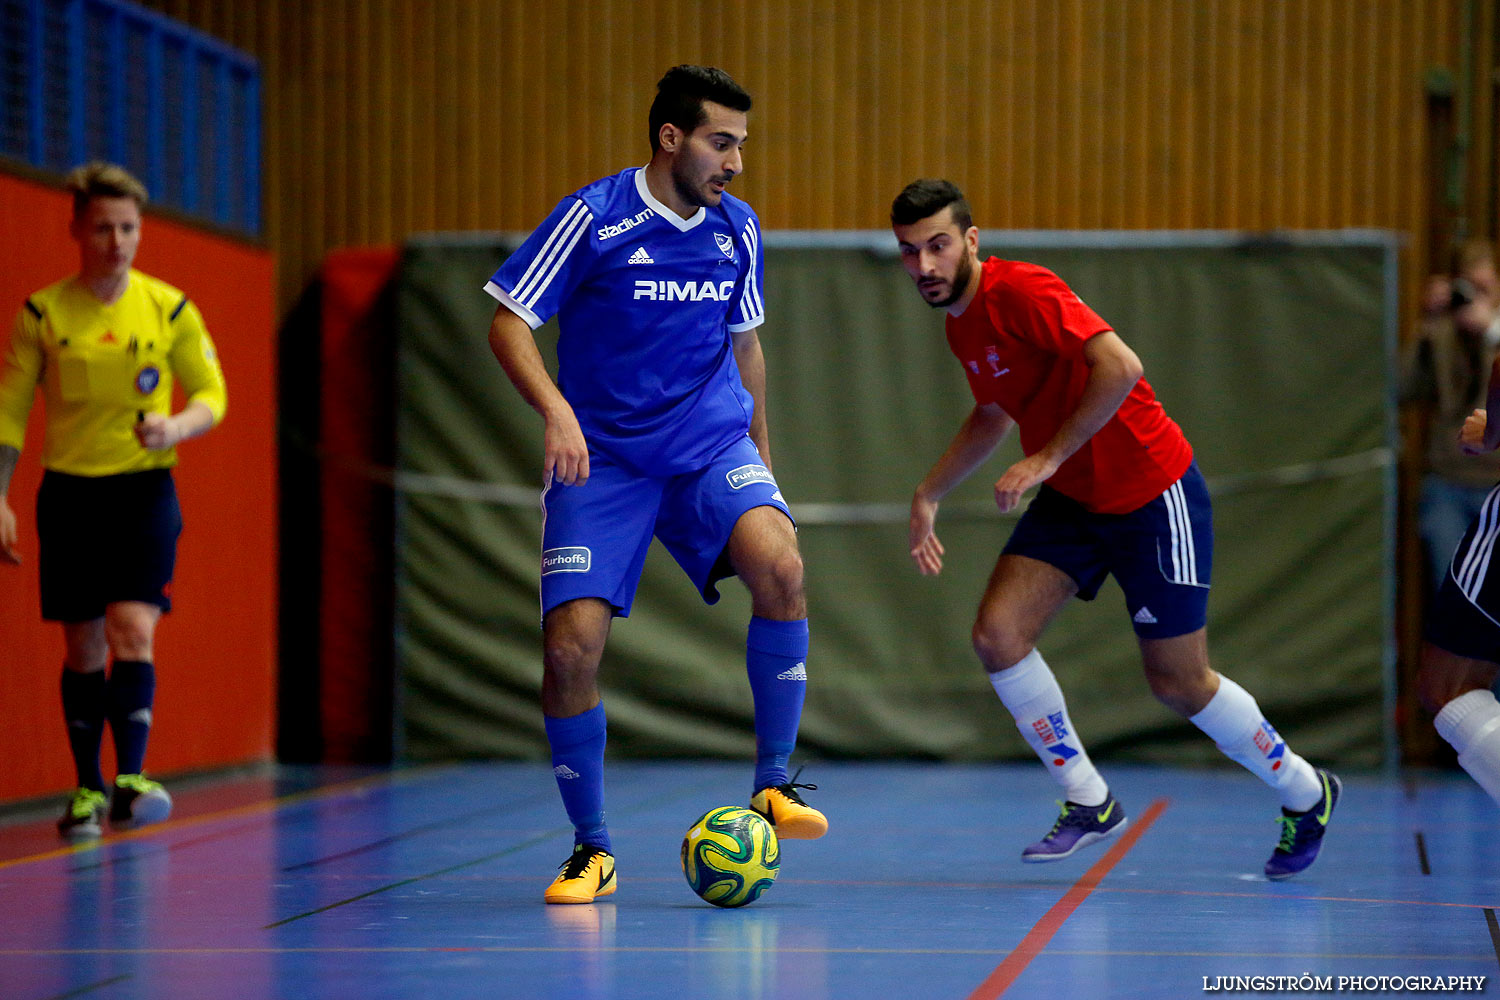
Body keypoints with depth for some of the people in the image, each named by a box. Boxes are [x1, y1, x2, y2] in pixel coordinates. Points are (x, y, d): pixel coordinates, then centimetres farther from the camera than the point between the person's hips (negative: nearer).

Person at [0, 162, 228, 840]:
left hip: (144, 487, -1)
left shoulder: (169, 308, 0)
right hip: (69, 490, 1)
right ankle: (87, 789, 14)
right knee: (82, 645, 4)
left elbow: (211, 393, 7)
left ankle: (131, 780, -21)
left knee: (133, 630, -16)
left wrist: (176, 428, -15)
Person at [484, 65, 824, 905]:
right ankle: (592, 850, 5)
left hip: (713, 443, 2)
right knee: (571, 645, -14)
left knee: (779, 566, -27)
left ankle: (774, 785, -13)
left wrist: (761, 454, 22)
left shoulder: (738, 230, 4)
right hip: (603, 456, -2)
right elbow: (509, 323, -7)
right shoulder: (592, 219, -10)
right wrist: (555, 410, -23)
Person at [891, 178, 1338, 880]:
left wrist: (1046, 459, -29)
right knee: (997, 634, -10)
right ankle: (1089, 804, 5)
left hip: (1152, 493, -8)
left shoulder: (1020, 291, -22)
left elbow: (1120, 368, -33)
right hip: (1071, 501, 8)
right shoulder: (960, 323, 6)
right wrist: (929, 494, 20)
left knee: (1177, 684, 1)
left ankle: (1306, 793, 25)